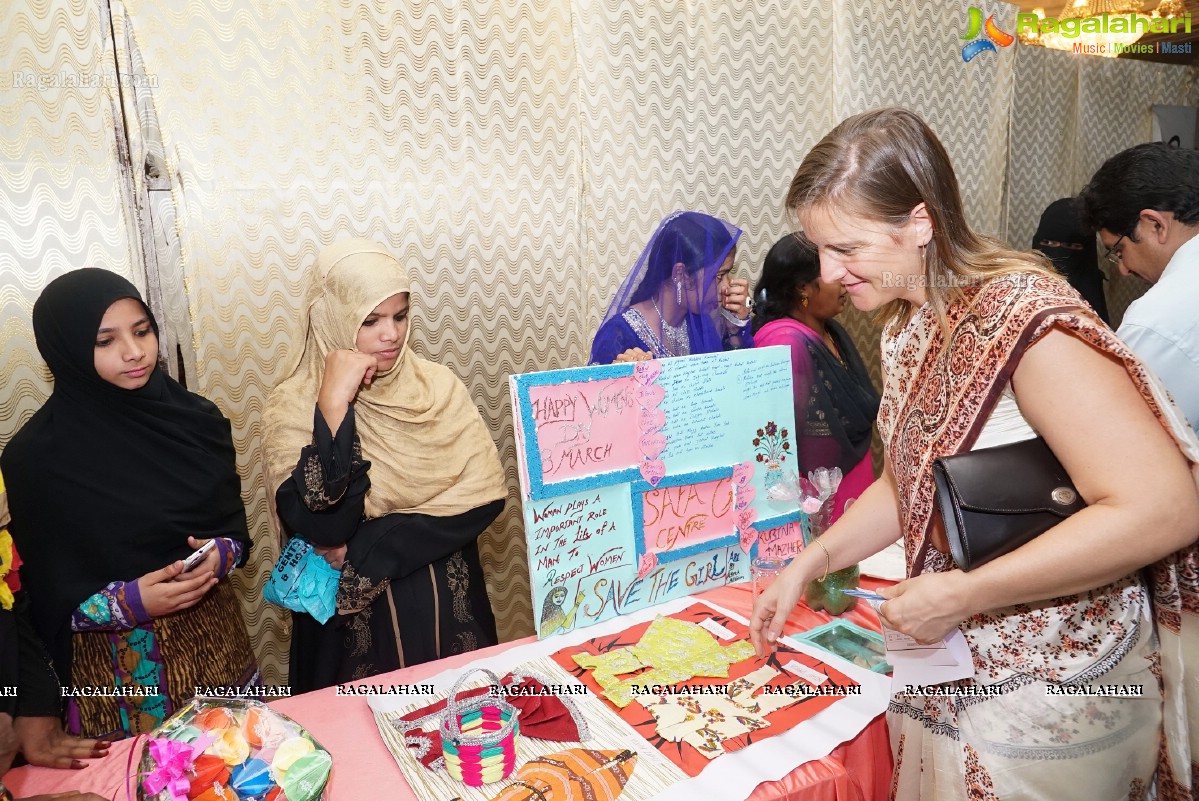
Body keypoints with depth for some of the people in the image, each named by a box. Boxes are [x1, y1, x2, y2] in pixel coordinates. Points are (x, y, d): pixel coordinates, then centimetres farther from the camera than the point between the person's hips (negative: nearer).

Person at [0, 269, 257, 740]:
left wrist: (221, 555, -14)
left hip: (215, 639, 3)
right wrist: (132, 601, -22)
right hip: (120, 668, -3)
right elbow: (48, 597, -8)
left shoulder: (195, 417, -4)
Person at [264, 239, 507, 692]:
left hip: (449, 608, 3)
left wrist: (369, 549, -18)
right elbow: (323, 527, -21)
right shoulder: (295, 404, -10)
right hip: (356, 620, -2)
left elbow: (485, 493, -12)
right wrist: (334, 405, -25)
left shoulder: (437, 386, -3)